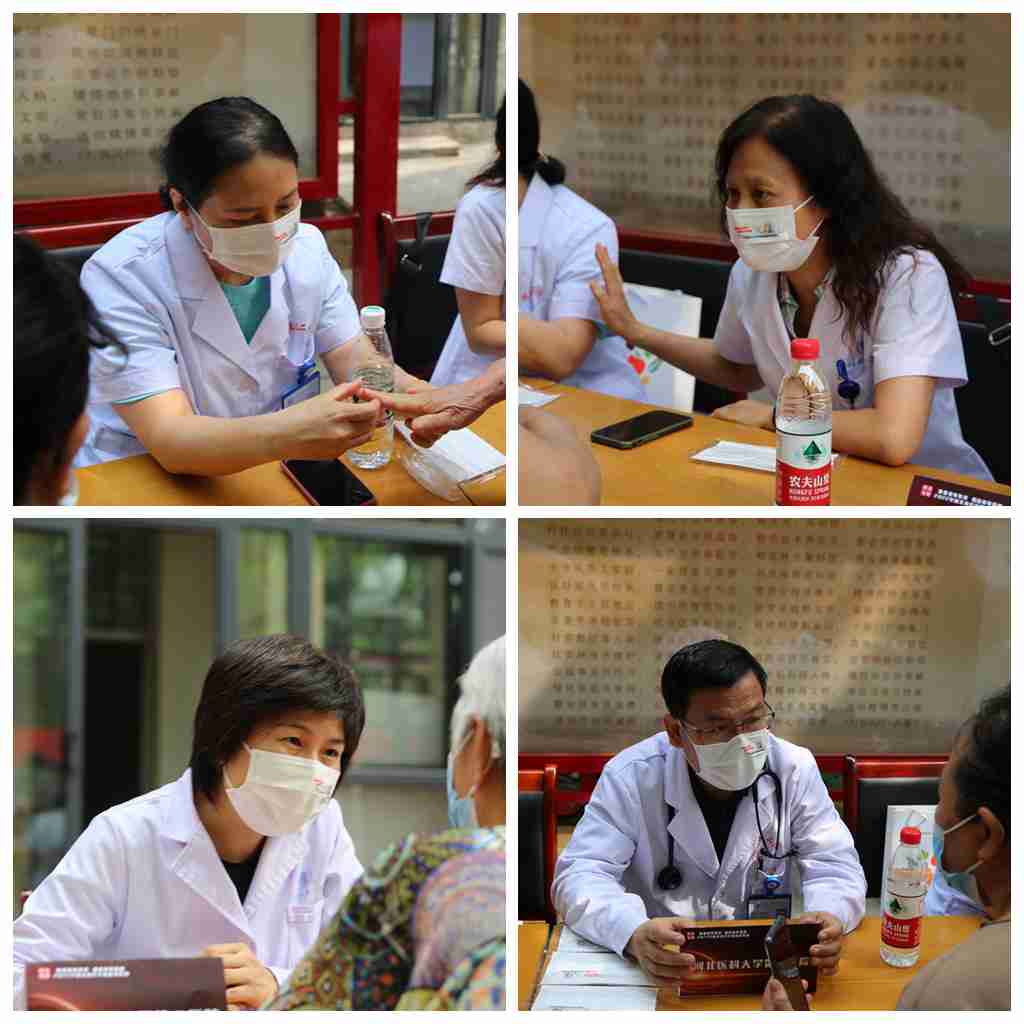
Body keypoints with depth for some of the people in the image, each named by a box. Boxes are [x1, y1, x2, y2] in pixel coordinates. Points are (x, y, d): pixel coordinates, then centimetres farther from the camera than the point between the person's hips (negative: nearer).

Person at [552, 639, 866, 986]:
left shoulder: (795, 769, -3)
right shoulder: (631, 776, -9)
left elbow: (835, 867, -2)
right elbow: (579, 876, -14)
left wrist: (828, 916, -27)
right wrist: (634, 934, -36)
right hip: (658, 972, -2)